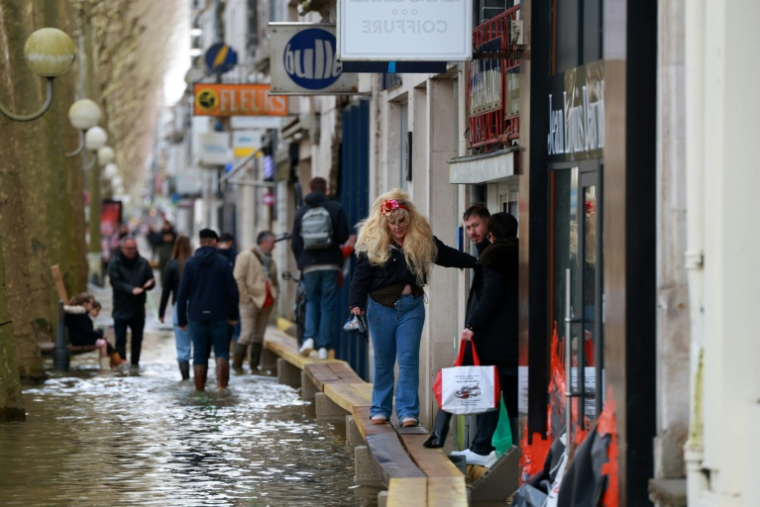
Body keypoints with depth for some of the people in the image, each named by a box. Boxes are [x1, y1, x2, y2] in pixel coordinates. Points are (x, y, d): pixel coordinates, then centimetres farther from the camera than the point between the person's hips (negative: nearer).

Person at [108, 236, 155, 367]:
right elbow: (115, 282, -14)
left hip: (138, 308, 4)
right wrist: (131, 289, -28)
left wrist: (148, 284, -17)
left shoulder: (143, 263, 7)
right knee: (120, 340, -3)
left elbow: (151, 280, 8)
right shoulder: (115, 264, -4)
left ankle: (135, 364, 20)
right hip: (121, 308, -4)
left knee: (137, 340, 10)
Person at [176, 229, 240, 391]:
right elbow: (232, 291, -2)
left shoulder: (190, 263, 2)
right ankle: (221, 385, -12)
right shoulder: (223, 262, -1)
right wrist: (234, 315, 6)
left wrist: (181, 319, 6)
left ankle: (200, 392, 3)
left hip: (196, 317, 1)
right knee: (222, 352, 5)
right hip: (219, 316, -1)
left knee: (199, 355, 5)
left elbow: (182, 293, 1)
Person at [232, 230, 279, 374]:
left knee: (259, 336, 7)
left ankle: (254, 366, 11)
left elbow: (275, 282, 30)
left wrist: (275, 296, 14)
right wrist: (246, 298, -15)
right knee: (247, 334, -10)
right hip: (250, 303, -7)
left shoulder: (270, 261, 19)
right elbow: (238, 279, -11)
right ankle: (237, 366, -1)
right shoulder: (246, 257, -4)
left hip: (266, 304, 7)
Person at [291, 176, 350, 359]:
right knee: (328, 305, 3)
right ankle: (323, 346, -2)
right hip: (330, 264, -2)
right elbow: (343, 236, -4)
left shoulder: (301, 212, 5)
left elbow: (295, 243, 7)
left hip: (309, 265, 2)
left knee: (312, 301, 16)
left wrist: (301, 262, 19)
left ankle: (309, 338, -4)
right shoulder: (335, 208, -3)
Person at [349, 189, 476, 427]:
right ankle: (380, 408, 19)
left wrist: (476, 262, 12)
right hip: (381, 307, -1)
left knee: (409, 359, -6)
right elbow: (361, 274, -5)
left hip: (412, 305, 1)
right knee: (383, 361, 7)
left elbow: (447, 256, 15)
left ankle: (408, 411, -5)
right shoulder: (373, 242, -3)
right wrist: (356, 303, -16)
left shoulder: (422, 240, 4)